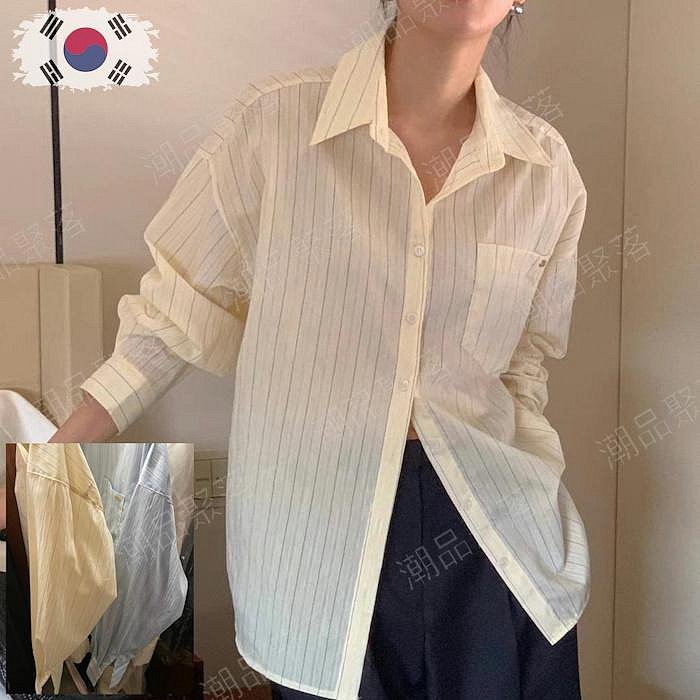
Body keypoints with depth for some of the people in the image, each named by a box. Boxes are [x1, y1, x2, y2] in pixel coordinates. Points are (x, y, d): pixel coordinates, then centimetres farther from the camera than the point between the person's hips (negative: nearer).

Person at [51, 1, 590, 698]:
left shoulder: (546, 165, -1)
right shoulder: (273, 122, -11)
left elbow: (523, 360, 10)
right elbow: (177, 310, -3)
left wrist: (525, 488, 3)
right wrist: (51, 460, -2)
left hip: (492, 535, 3)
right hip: (320, 538, -2)